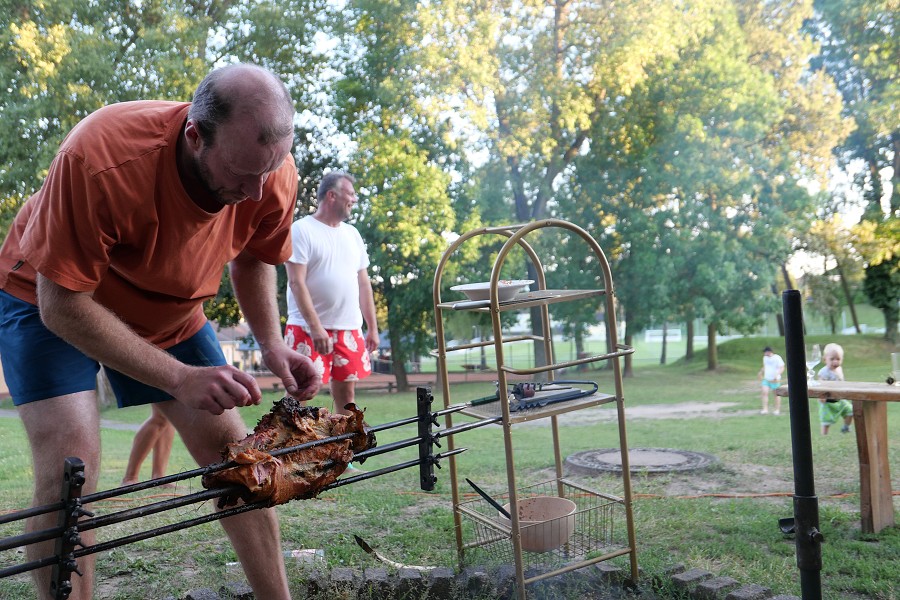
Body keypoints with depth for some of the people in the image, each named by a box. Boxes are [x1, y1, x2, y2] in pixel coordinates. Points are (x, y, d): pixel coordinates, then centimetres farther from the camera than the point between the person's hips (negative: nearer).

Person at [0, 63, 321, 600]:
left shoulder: (275, 176, -23)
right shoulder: (99, 158, -37)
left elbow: (252, 258, -1)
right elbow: (63, 305, -30)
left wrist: (272, 342, -17)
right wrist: (179, 379, -37)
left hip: (171, 309, 4)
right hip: (50, 299, -3)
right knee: (70, 466, -21)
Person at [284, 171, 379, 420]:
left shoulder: (352, 234, 15)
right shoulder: (301, 229, -5)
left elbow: (363, 283, 16)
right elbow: (296, 282, -12)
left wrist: (372, 327, 12)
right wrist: (315, 327, -20)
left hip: (349, 329, 6)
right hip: (309, 328, -6)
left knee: (346, 392, 9)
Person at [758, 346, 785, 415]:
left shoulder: (777, 358, -11)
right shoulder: (765, 358, 9)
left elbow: (782, 368, -14)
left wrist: (777, 375, -27)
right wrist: (761, 373, 28)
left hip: (775, 380, -5)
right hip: (766, 379, 5)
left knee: (776, 394, 5)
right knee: (765, 392, -9)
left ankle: (777, 410, 16)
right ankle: (765, 409, -11)